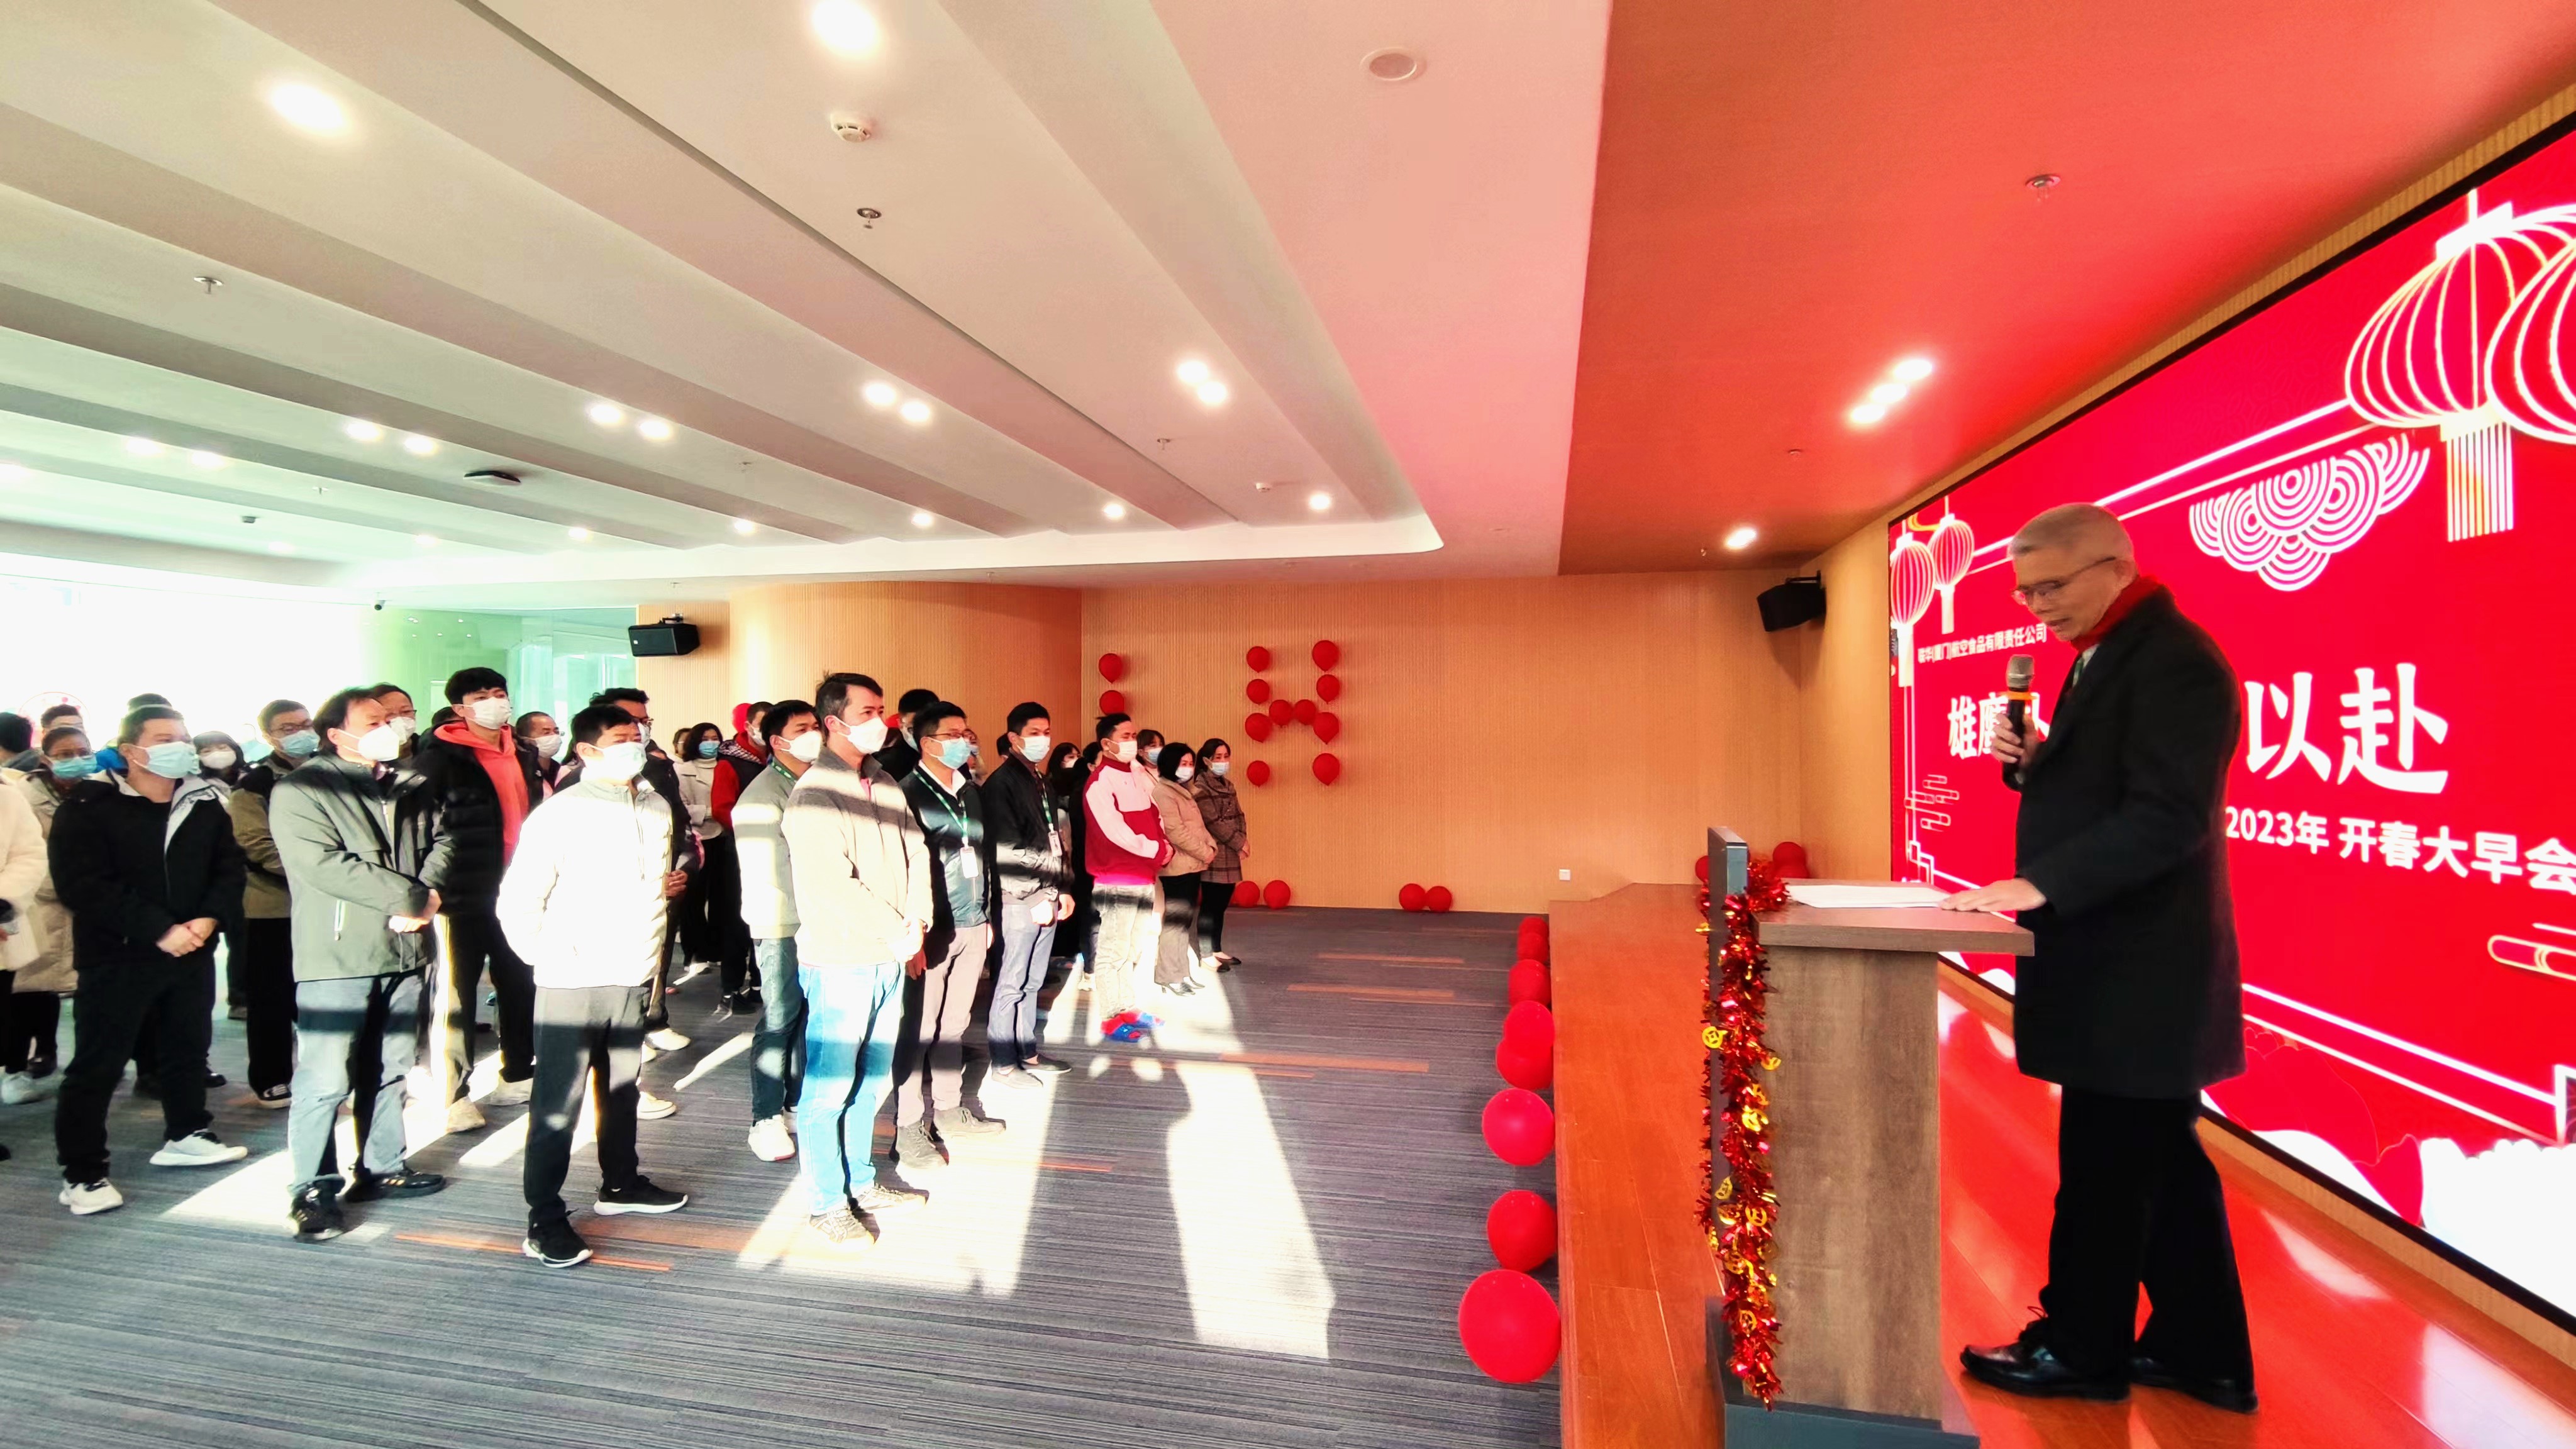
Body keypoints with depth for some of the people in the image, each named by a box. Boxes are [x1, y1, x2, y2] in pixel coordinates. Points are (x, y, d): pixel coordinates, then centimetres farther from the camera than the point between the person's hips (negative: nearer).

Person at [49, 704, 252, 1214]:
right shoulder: (88, 808, -9)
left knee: (190, 1046, 17)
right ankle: (82, 1174, 9)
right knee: (97, 1063, 0)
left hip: (193, 951, 5)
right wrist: (159, 929, -22)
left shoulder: (206, 804, 5)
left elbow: (229, 868, 5)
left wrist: (208, 918, -14)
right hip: (117, 955, -5)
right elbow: (82, 885, -16)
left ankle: (186, 1135, 34)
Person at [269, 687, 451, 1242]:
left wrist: (426, 896, -12)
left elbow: (441, 841, 8)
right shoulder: (300, 790, -6)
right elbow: (324, 865, -16)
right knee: (326, 1079, -3)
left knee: (390, 1070, 14)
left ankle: (381, 1167, 26)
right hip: (338, 955, -5)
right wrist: (412, 897, -16)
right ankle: (313, 1190, 9)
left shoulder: (414, 787, 12)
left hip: (405, 949, 6)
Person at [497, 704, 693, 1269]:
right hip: (572, 985, -6)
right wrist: (552, 958, -14)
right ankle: (545, 1221, 9)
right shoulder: (559, 815, -11)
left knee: (622, 1090, 19)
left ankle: (620, 1184, 35)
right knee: (557, 1105, 0)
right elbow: (516, 903, -11)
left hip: (634, 979, 6)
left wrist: (670, 885, 8)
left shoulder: (656, 809, 8)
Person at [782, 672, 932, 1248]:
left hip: (890, 957, 7)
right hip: (840, 961, -7)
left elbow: (915, 854, 11)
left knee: (871, 1081, 17)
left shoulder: (885, 784, 10)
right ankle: (827, 1203, 19)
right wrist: (899, 933, -13)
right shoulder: (815, 795, -14)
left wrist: (917, 927, -2)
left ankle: (861, 1181, 32)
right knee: (830, 1088, 5)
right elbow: (833, 886, -20)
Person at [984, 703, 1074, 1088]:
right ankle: (1003, 1064, 11)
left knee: (1031, 982, 15)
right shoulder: (1002, 782, -10)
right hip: (1019, 900, -8)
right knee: (1011, 984, 1)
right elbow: (1006, 850, -15)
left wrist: (1063, 890, 15)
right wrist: (1034, 898, -15)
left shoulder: (1042, 783, 16)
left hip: (1047, 898, 8)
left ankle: (1027, 1053, 25)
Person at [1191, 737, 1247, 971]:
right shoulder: (1200, 788, -10)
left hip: (1230, 855, 8)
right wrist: (1240, 843, -12)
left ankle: (1217, 951, 21)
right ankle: (1206, 956, 1)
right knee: (1210, 905, -4)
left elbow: (1238, 817, 15)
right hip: (1214, 855, -8)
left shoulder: (1228, 785, 15)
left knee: (1221, 905, 12)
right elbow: (1214, 822, -15)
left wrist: (1243, 839, -3)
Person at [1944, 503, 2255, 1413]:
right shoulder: (2104, 655, 14)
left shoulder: (2175, 661, -17)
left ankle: (2081, 1348, 20)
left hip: (2137, 967, -10)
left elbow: (2166, 817, -25)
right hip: (2122, 961, 10)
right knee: (2158, 1162, 18)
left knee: (2103, 1166, 4)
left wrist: (2038, 886, -27)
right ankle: (2201, 1351, 31)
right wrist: (2028, 759, -1)